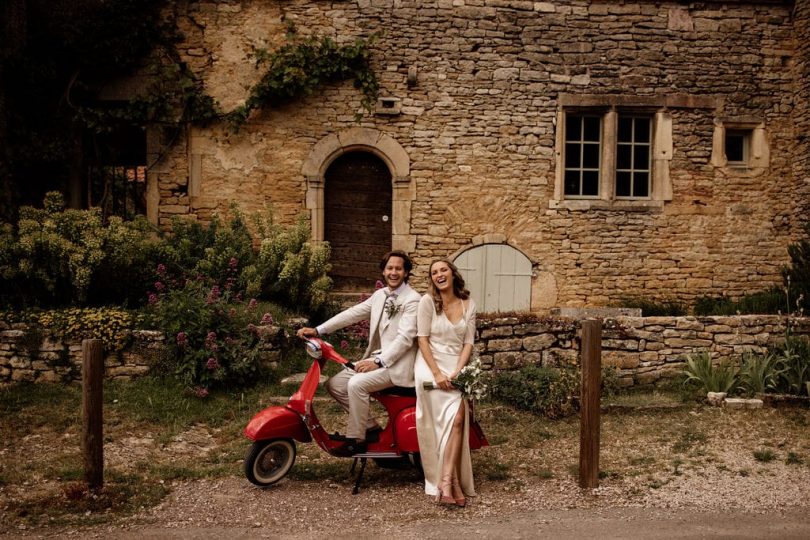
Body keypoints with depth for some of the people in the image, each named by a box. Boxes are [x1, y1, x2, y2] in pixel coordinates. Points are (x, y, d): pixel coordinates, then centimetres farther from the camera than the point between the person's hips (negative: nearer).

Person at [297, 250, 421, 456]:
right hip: (376, 358, 8)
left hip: (396, 364, -8)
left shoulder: (413, 300, -11)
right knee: (334, 384, -1)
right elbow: (352, 313, 7)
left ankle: (356, 440, -11)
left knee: (357, 384, -27)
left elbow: (405, 338, -20)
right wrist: (318, 330, -3)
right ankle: (371, 427, 8)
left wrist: (378, 362, -28)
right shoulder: (380, 295, 12)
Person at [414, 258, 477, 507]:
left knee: (458, 417, -19)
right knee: (455, 415, -19)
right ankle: (453, 483, -12)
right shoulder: (427, 301, -1)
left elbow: (468, 342, 6)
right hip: (430, 365, -3)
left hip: (456, 366, 3)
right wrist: (437, 373, -14)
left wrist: (457, 372, -9)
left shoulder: (468, 305, 8)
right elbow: (422, 339, -5)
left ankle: (446, 481, -20)